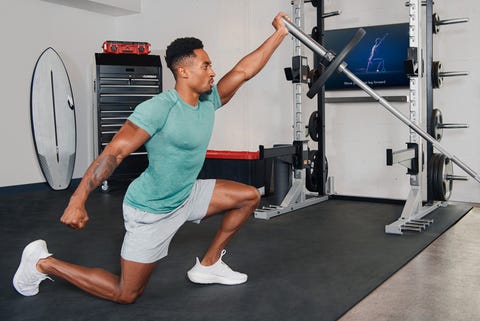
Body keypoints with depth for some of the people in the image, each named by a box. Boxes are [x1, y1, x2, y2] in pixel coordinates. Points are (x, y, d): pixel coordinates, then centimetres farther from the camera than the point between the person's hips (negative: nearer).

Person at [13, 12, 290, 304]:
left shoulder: (209, 101, -2)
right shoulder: (159, 108, -25)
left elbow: (244, 71, 3)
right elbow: (115, 152, -28)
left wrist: (280, 33, 3)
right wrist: (77, 202, -30)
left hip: (186, 197, 8)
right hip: (152, 211, -8)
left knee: (249, 197, 7)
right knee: (126, 294, 2)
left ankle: (208, 265, 17)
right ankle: (44, 263, 16)